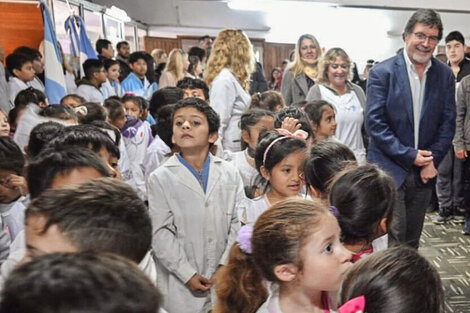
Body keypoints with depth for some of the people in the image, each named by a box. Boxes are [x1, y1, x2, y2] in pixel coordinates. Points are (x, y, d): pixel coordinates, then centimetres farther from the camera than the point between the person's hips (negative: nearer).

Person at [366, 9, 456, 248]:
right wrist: (409, 155, -14)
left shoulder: (445, 75, 5)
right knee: (392, 238, -3)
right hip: (389, 169, -4)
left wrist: (432, 161, -5)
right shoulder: (382, 72, -8)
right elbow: (374, 123, -13)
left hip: (424, 172, 4)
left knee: (412, 241, 16)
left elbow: (448, 123, 6)